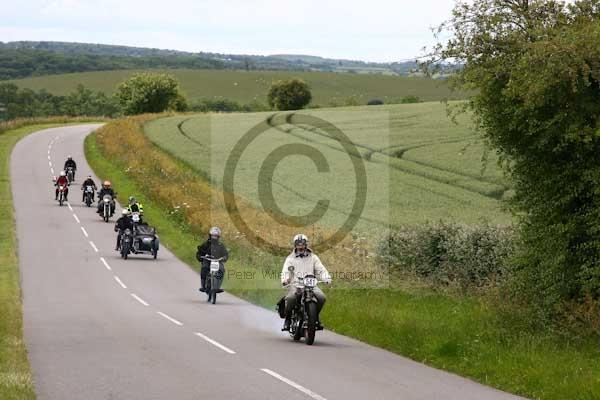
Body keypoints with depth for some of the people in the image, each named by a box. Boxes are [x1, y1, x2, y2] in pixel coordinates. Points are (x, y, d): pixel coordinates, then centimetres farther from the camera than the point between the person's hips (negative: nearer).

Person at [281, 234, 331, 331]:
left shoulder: (313, 257, 19)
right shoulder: (290, 258, 15)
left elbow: (320, 269, 9)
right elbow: (285, 271, 2)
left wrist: (326, 278, -12)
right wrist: (284, 280, -21)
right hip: (295, 284, -2)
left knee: (321, 297, -25)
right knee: (290, 298, -33)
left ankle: (316, 315, 1)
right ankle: (288, 318, -10)